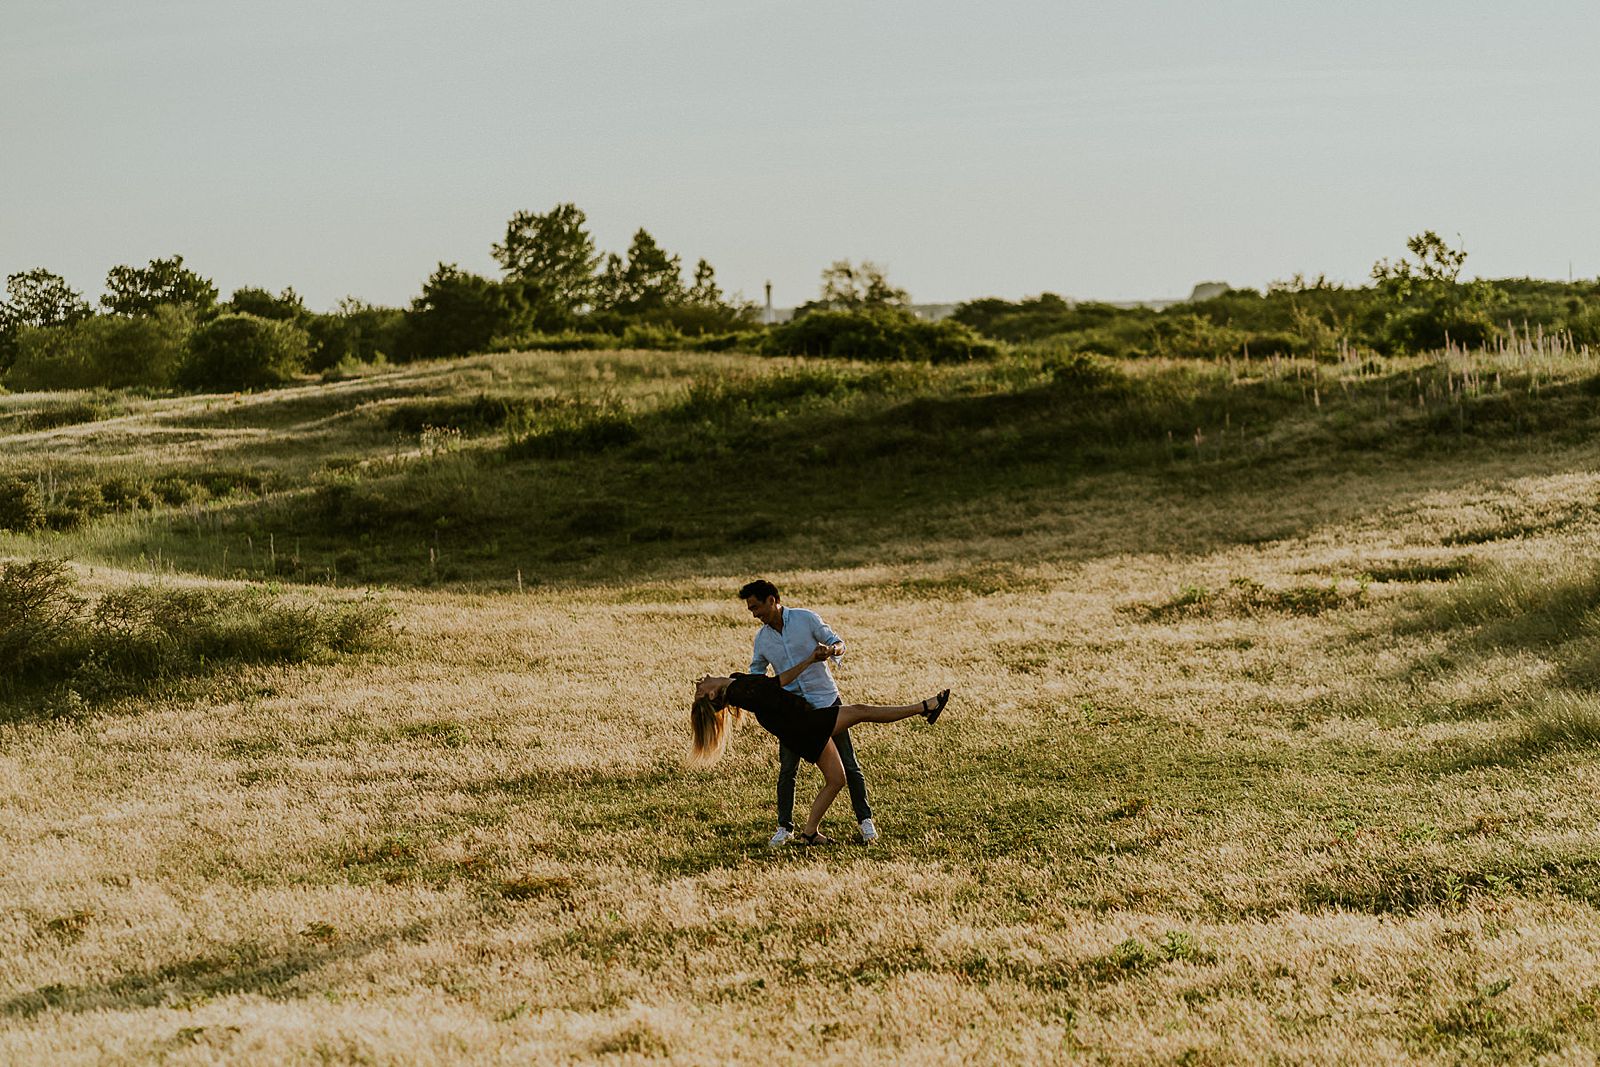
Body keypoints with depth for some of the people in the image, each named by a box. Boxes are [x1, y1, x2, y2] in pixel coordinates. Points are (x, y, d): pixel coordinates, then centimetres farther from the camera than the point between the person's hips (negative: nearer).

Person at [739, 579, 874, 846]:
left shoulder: (806, 619, -9)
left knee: (848, 763, 1)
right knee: (787, 770, -1)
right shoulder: (761, 639, 1)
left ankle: (865, 819, 12)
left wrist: (833, 649, -27)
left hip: (826, 700, -2)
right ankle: (785, 826, 11)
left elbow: (836, 642, -3)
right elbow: (756, 674, 13)